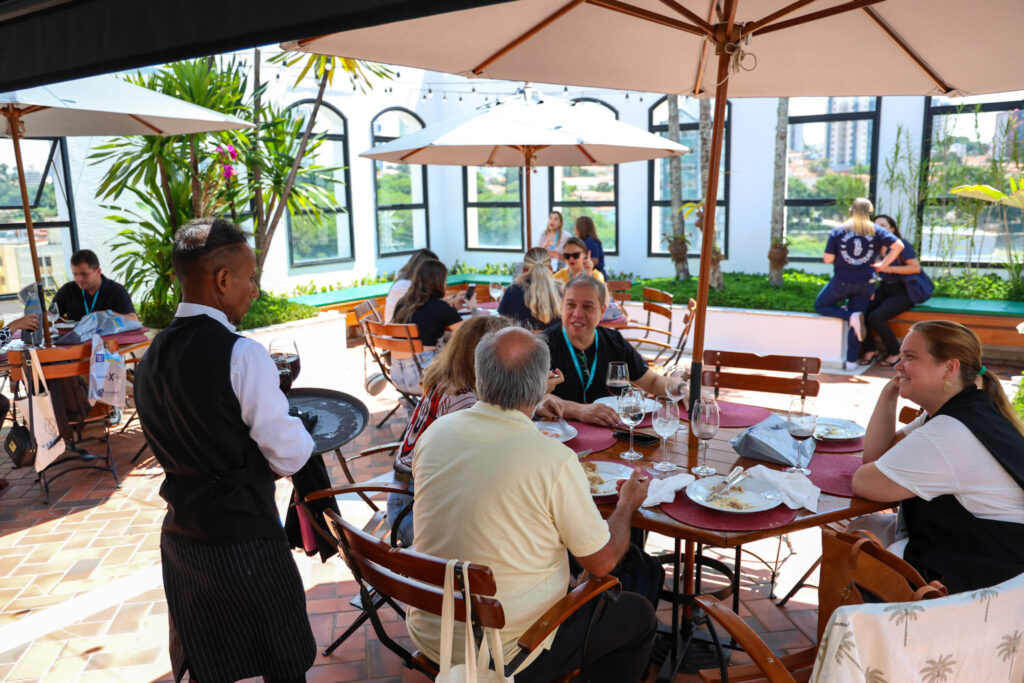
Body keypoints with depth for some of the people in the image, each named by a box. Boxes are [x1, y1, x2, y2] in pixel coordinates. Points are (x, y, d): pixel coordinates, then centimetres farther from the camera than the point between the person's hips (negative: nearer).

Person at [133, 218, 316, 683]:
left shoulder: (151, 358, 2)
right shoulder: (241, 354, -20)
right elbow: (290, 458, -17)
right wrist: (299, 429, 4)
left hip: (180, 536, 7)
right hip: (244, 543, -7)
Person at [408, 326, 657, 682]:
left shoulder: (435, 432, -9)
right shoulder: (555, 460, -26)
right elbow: (602, 562, -13)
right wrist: (627, 504, 7)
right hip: (507, 654, -6)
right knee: (638, 615, 16)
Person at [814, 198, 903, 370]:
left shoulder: (838, 230, -3)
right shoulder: (876, 230, 1)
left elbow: (828, 259, -7)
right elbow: (898, 245, -10)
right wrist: (882, 265, -1)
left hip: (842, 282, -2)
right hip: (865, 283, 2)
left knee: (820, 306, 19)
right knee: (856, 324, 11)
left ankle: (851, 316, -7)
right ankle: (851, 361, 9)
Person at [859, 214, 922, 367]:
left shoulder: (902, 245, -9)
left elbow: (916, 267, -17)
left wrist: (889, 268, -20)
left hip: (902, 292, -6)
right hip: (884, 290, 6)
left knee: (876, 317, -28)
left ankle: (895, 353, -7)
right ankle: (870, 350, -5)